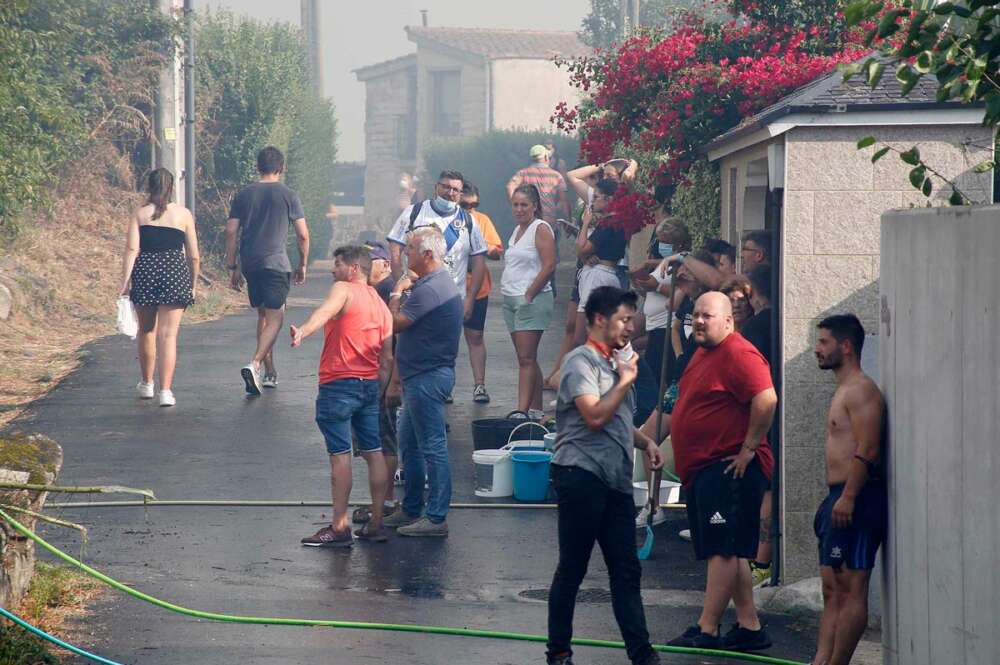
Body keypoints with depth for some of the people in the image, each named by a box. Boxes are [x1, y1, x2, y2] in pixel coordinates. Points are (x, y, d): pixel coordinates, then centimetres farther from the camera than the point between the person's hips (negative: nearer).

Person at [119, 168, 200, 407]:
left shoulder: (140, 214, 5)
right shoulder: (183, 214, 6)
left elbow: (131, 250, -5)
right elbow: (194, 256, 6)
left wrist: (125, 281, -8)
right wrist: (193, 284, 17)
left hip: (145, 272, 1)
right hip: (175, 271, -1)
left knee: (146, 331, 19)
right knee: (168, 334, -3)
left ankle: (147, 383, 33)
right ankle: (165, 391, -13)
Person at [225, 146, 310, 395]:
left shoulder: (243, 195, 7)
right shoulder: (288, 196, -1)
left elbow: (231, 232, 5)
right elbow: (303, 235, -1)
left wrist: (232, 267, 11)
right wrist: (302, 265, 12)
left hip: (250, 264, 4)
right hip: (276, 263, -4)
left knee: (263, 315, 18)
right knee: (275, 318, -5)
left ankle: (269, 372, 22)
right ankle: (255, 364, -26)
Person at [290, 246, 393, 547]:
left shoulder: (344, 290, -6)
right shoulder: (380, 304, 16)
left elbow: (325, 310, -30)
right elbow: (387, 357, 14)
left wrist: (303, 331, -48)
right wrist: (383, 392, 19)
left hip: (339, 384, -8)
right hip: (370, 385, 8)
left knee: (340, 455, -6)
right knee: (374, 453, 11)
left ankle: (339, 528, -7)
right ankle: (376, 524, 15)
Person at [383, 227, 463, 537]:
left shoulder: (430, 290, -21)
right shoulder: (440, 282, 14)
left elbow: (395, 323, -19)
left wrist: (396, 293, -6)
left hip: (427, 378, -11)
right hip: (421, 375, 11)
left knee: (432, 447, -6)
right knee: (409, 445, 19)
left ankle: (436, 518, -3)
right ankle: (411, 510, 28)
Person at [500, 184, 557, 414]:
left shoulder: (541, 229, -9)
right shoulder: (517, 230, 18)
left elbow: (549, 266, -16)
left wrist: (529, 295, -16)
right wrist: (504, 286, 11)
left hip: (532, 300, -9)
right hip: (511, 300, 9)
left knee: (526, 359, -13)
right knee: (526, 359, 10)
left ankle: (523, 410, -18)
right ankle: (536, 408, 14)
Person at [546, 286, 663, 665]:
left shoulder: (617, 361, 18)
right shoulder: (581, 361, -8)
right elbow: (595, 416, -20)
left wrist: (645, 442, 13)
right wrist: (625, 381, -10)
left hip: (616, 479, 8)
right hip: (582, 474, -8)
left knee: (626, 571, 5)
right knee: (572, 569, -1)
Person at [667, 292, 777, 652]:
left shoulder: (738, 354, -14)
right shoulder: (703, 353, 18)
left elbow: (766, 399, -26)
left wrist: (748, 449, -22)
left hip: (728, 469, -11)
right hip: (701, 470, 11)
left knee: (723, 549, -9)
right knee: (729, 552, 11)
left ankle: (707, 630, -11)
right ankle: (750, 627, 15)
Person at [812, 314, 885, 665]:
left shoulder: (861, 390, -11)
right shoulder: (844, 391, 21)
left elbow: (867, 449, -21)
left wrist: (848, 497, -25)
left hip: (856, 501, -11)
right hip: (840, 499, 11)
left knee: (850, 589, -9)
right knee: (832, 590, 7)